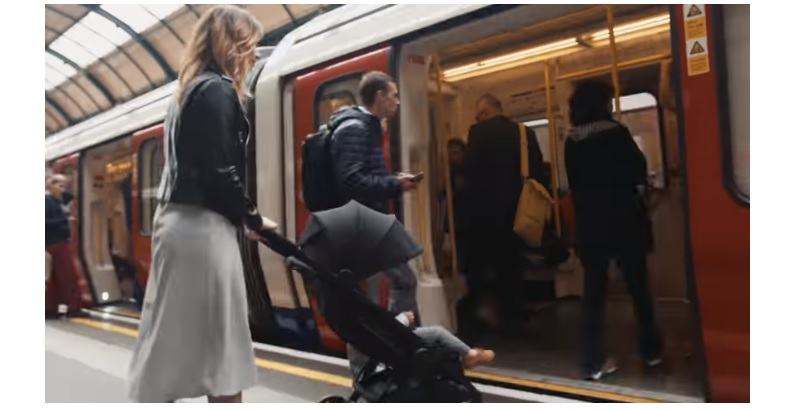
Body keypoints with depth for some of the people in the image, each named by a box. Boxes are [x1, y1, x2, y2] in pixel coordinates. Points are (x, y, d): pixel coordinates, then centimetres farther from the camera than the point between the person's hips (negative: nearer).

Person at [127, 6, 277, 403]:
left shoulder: (190, 88, 18)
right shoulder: (217, 90, -11)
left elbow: (193, 164, 14)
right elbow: (219, 172, -18)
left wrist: (243, 216, 9)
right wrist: (253, 219, -5)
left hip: (179, 220, 9)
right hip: (201, 225, -9)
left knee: (174, 335, 15)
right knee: (221, 335, 0)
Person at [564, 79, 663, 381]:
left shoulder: (571, 143, 2)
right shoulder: (615, 132, -11)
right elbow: (639, 172, -3)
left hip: (589, 225, 4)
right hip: (623, 222, -3)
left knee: (593, 292, 6)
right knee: (638, 288, 13)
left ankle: (592, 362, 7)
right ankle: (651, 351, 27)